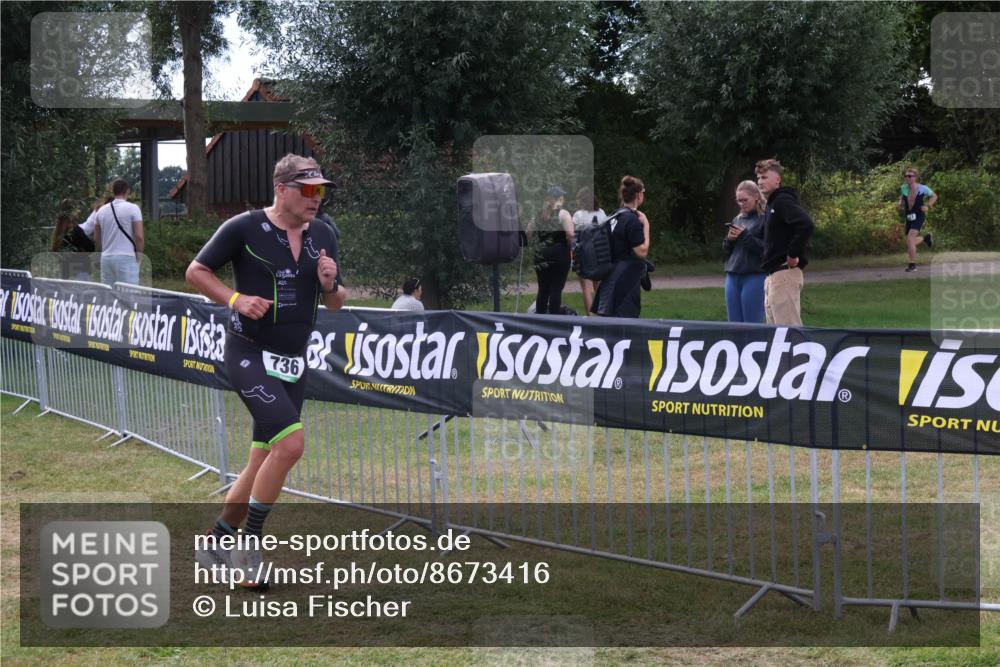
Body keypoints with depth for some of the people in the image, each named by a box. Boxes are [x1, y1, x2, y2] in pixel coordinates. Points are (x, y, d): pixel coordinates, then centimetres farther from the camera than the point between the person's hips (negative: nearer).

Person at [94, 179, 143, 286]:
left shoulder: (101, 210, 11)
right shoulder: (132, 208, -4)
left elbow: (96, 239, 13)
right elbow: (139, 236, -10)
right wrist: (139, 256, 1)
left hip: (106, 258, 5)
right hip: (126, 257, -5)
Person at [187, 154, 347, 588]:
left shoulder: (323, 237, 8)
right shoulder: (244, 228, -8)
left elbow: (336, 304, 15)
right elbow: (196, 271, 0)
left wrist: (329, 285, -8)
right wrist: (236, 299, -16)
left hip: (293, 363, 7)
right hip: (249, 354, -7)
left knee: (263, 461, 9)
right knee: (291, 443, -22)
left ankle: (217, 546, 24)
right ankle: (250, 542, -7)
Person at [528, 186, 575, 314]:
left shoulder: (539, 214, 6)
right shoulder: (563, 214, -7)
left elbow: (529, 233, 7)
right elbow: (569, 235, -17)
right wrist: (570, 246, 0)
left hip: (541, 254, 4)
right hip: (559, 254, -4)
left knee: (543, 289, 11)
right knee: (556, 289, -1)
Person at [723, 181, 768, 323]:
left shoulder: (765, 219, -4)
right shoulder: (737, 219, 17)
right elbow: (726, 251, 20)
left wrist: (745, 236, -15)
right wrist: (729, 240, 0)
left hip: (755, 277, -7)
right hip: (733, 276, 7)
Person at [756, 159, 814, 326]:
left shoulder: (783, 201, -12)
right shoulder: (771, 204, 19)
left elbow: (806, 225, -27)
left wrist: (793, 254, -20)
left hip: (784, 274, -10)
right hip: (772, 275, 10)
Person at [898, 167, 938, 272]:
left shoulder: (922, 188, -9)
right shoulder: (904, 188, 1)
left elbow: (934, 196, 5)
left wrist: (928, 206, -10)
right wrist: (901, 204, 3)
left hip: (918, 216, -6)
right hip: (908, 216, 6)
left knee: (910, 239, -22)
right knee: (910, 243, 12)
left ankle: (912, 264, -13)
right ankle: (926, 238, 45)